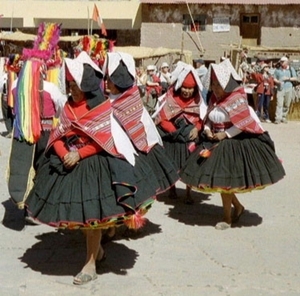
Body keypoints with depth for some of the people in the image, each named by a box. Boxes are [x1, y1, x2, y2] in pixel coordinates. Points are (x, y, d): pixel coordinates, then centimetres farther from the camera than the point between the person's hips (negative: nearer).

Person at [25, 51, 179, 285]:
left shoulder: (103, 107, -13)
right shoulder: (69, 106, 4)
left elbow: (104, 142, -16)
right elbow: (59, 135, 4)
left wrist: (79, 154, -22)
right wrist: (65, 153, -15)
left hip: (95, 166, -6)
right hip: (70, 163, 7)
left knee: (92, 214, -1)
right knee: (79, 212, 14)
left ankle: (90, 265, 11)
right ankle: (97, 249, 37)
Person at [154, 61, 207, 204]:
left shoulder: (197, 101, -4)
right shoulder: (170, 98, -13)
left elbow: (201, 119, 4)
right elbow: (161, 118, -11)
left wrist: (196, 128, -16)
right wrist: (174, 131, -19)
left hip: (190, 138, 1)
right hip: (171, 137, -1)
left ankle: (188, 193, 13)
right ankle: (172, 188, 32)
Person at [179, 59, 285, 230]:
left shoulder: (237, 98, -17)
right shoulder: (214, 99, 5)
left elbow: (244, 123, -18)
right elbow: (209, 118, 13)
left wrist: (226, 134, -18)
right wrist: (207, 129, -6)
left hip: (234, 143, -8)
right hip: (217, 142, 8)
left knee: (224, 180, -2)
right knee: (218, 179, 11)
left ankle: (227, 218, 14)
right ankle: (238, 207, 32)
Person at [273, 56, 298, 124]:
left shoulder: (291, 69, 8)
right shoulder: (277, 70, 8)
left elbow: (295, 78, 8)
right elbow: (274, 78, 10)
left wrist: (288, 78, -9)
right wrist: (278, 81, -11)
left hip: (289, 89, 1)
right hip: (280, 89, -1)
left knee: (287, 105, 5)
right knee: (279, 104, -12)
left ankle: (284, 117, 17)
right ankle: (278, 118, -14)